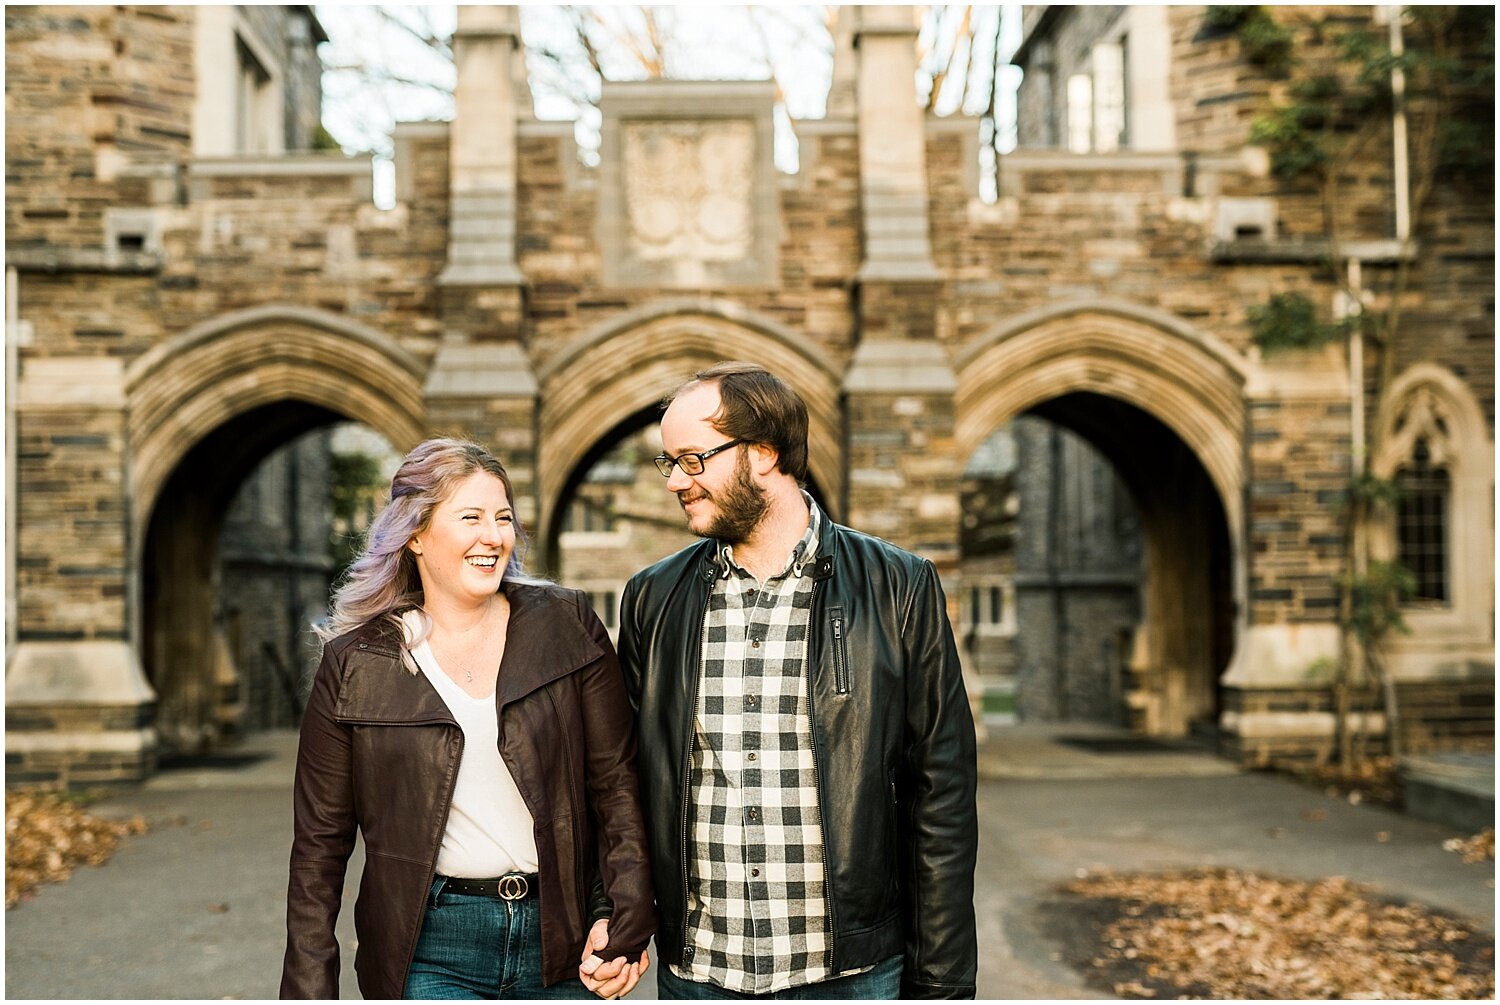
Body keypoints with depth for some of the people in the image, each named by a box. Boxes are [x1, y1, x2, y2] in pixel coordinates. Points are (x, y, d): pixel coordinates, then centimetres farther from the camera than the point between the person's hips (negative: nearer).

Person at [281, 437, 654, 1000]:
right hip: (429, 950, -1)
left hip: (561, 939, 2)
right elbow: (319, 843, 4)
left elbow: (619, 782, 1)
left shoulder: (566, 626, 1)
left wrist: (625, 920, -8)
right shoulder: (355, 664, 0)